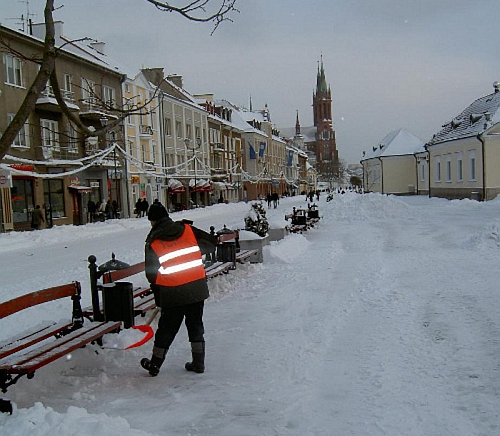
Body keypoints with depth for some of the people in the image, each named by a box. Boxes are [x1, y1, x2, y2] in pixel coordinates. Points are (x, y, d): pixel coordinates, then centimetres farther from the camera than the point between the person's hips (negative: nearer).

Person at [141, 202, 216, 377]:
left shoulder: (153, 243, -6)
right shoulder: (188, 230, -1)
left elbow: (151, 273, -2)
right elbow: (211, 243, 7)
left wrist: (157, 291, 15)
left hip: (172, 294, -2)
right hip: (197, 289, 2)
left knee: (167, 328, 13)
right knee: (196, 325, 17)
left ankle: (155, 364, 26)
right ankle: (198, 363, 22)